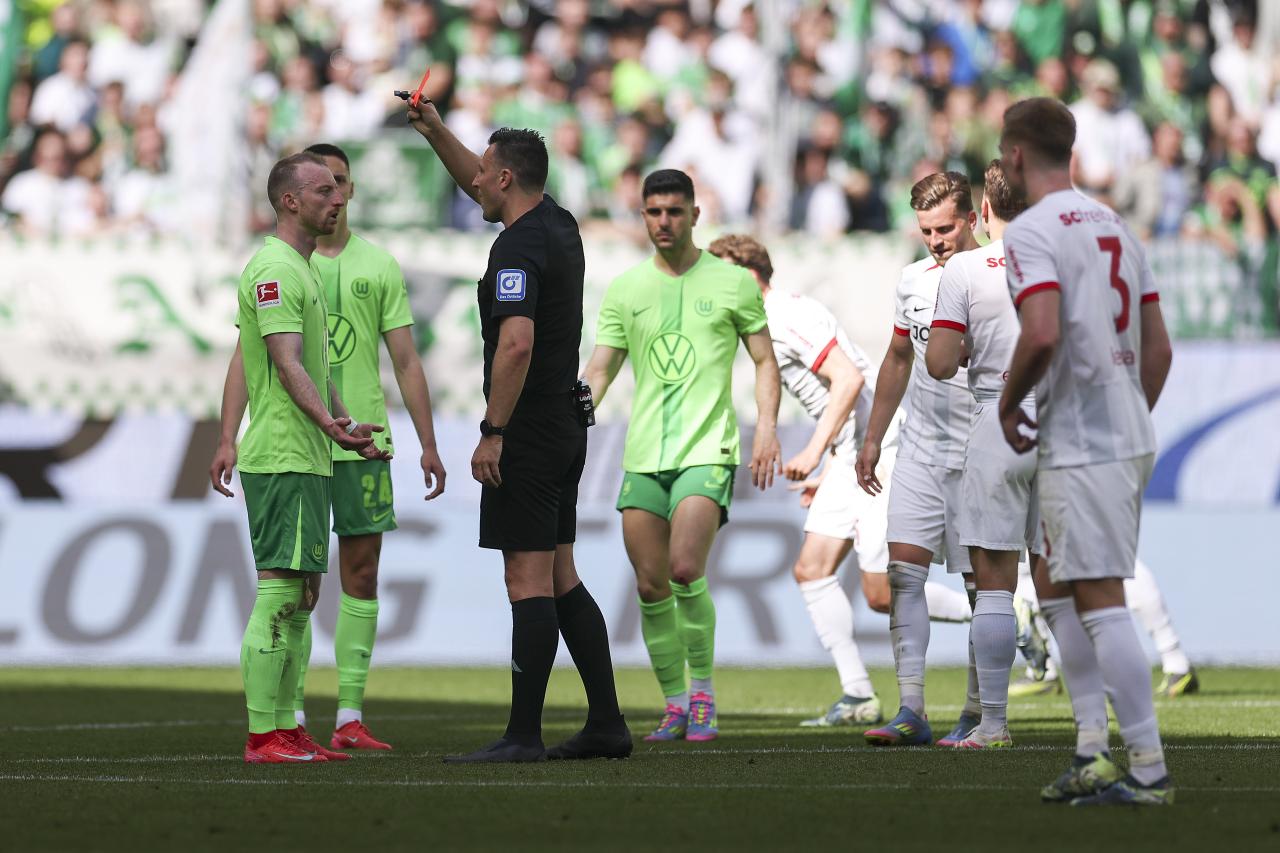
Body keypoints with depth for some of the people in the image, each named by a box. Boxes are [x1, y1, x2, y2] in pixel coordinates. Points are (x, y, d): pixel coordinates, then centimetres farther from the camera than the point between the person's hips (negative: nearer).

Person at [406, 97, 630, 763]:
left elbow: (517, 342, -27)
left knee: (528, 581, -9)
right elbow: (478, 187, 32)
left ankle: (523, 734, -9)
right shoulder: (557, 225, 13)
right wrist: (434, 132, 25)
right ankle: (605, 724, 12)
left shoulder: (519, 247, -16)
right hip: (566, 427, 10)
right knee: (559, 579, 12)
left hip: (527, 434, -10)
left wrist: (493, 432, -24)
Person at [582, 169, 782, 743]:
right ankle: (675, 705, 12)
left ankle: (703, 689, -3)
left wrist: (767, 426, -6)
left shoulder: (732, 283, 4)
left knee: (685, 569, -20)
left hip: (707, 448, -3)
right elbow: (598, 372, 10)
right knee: (650, 585, 0)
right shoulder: (625, 289, 10)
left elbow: (765, 361, 9)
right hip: (643, 453, 3)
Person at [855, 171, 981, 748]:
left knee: (982, 584, 0)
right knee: (903, 572, -5)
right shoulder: (914, 280, 9)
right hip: (919, 448, 5)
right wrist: (873, 438, 22)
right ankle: (911, 711, -6)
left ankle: (978, 713, 8)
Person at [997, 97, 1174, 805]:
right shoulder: (1114, 227, 15)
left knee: (1100, 601, -7)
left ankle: (1149, 769, -8)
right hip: (1129, 438, 9)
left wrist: (1009, 403, -9)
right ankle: (1092, 752, 12)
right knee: (1057, 588, 18)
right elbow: (1158, 347, 16)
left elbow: (1042, 333, -24)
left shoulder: (1032, 231, -11)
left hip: (1078, 447, -9)